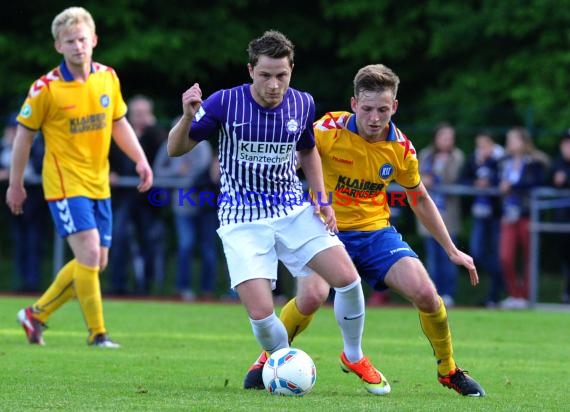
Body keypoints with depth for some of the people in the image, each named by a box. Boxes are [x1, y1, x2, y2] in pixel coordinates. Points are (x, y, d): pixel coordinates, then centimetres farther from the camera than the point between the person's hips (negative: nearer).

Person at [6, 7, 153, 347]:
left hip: (99, 184, 6)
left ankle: (37, 314, 24)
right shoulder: (46, 88, -12)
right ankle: (97, 333, -6)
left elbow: (119, 123, 15)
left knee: (96, 262, 8)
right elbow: (25, 133, -3)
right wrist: (16, 184, 0)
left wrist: (141, 160, 3)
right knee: (89, 252, -17)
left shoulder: (108, 78, 2)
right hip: (65, 182, -6)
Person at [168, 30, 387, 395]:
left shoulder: (303, 104, -4)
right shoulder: (224, 103, -16)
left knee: (348, 278, -9)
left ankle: (354, 357, 18)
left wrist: (321, 198, 5)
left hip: (293, 210, 3)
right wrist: (188, 117, -29)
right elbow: (176, 149, -9)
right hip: (243, 220, -3)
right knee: (260, 313, -16)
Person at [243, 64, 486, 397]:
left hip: (375, 231, 3)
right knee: (312, 296, -29)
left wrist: (452, 250, 12)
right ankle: (269, 359, -1)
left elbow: (420, 200, 10)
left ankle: (449, 370, 10)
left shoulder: (401, 148, -5)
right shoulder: (329, 131, -19)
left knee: (424, 292, -15)